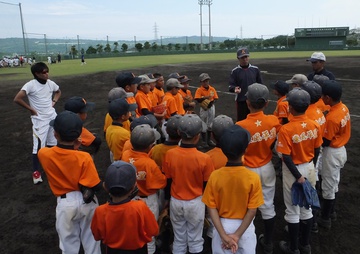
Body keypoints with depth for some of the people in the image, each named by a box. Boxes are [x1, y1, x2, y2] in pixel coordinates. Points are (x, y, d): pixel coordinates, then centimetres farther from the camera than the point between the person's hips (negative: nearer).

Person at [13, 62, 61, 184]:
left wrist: (54, 101, 6)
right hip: (40, 120, -6)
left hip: (52, 116, 6)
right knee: (38, 146, -7)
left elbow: (58, 92, 23)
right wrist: (31, 109, -15)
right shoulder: (30, 85, -17)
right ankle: (36, 172, 5)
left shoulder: (51, 83, 1)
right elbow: (17, 99, -23)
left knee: (53, 142, 16)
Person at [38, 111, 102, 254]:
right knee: (90, 237, 22)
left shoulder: (44, 154, -16)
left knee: (68, 241, 21)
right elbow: (96, 186, -19)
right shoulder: (84, 157, -23)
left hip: (65, 204, 1)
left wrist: (70, 147, -4)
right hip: (86, 202, 0)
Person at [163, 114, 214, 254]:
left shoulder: (169, 154, -15)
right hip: (195, 203, -2)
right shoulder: (204, 158, -21)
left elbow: (167, 182, -4)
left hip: (176, 202, 2)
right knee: (195, 240, 17)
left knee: (179, 239, 21)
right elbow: (207, 185, -9)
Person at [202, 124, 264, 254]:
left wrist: (223, 235, -14)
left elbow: (212, 208, -14)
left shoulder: (215, 176, -16)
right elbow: (252, 210, -18)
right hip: (245, 228, -1)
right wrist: (237, 235, -14)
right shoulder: (253, 177, -19)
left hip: (222, 226, 1)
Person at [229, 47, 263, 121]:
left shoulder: (255, 69, 2)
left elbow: (260, 84, 9)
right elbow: (231, 86, -6)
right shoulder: (235, 71, -4)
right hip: (241, 101, -2)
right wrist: (235, 89, -29)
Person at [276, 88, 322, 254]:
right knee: (306, 208, 19)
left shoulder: (286, 129, -23)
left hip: (293, 170, -5)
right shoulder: (314, 126, -6)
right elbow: (317, 150, 4)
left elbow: (286, 157, -22)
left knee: (292, 211, 10)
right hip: (310, 168, 5)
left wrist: (298, 176, -14)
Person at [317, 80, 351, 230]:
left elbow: (325, 141, -20)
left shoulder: (331, 117, -30)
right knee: (334, 184, 23)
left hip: (332, 153, -9)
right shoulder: (344, 108, -3)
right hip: (341, 149, 9)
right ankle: (331, 212, 39)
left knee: (328, 187, 6)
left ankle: (325, 219, 22)